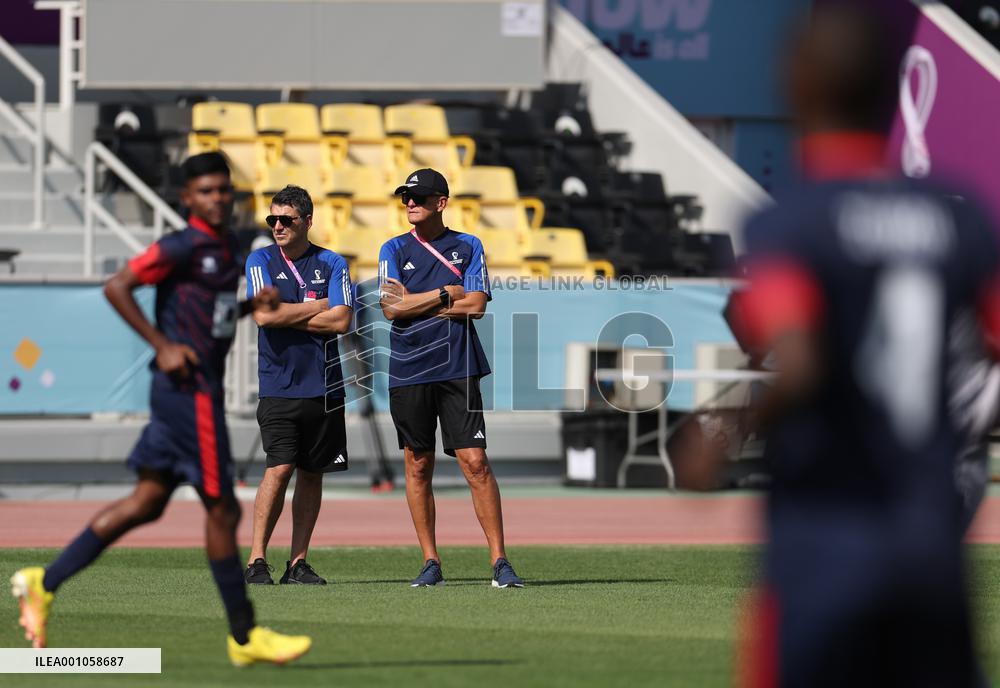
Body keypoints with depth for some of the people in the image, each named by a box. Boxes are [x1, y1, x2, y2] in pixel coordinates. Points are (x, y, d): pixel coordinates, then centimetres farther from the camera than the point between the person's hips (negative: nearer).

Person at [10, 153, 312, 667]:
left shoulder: (226, 248, 15)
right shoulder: (182, 247, -12)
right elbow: (116, 287, -15)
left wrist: (253, 305, 10)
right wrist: (163, 345, -17)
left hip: (199, 389, 10)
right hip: (188, 390, -9)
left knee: (146, 503, 10)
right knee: (221, 508, -3)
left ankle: (45, 583, 13)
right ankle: (244, 637, 5)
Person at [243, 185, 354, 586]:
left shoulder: (332, 265, 6)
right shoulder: (261, 261, 5)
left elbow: (341, 322, -6)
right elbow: (264, 314, -11)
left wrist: (288, 317, -7)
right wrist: (318, 307, -4)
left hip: (324, 384, 2)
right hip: (279, 385, -2)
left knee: (311, 473, 4)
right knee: (281, 467, -13)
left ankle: (298, 563, 9)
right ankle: (256, 561, -10)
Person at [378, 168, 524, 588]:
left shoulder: (468, 247, 7)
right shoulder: (394, 250, 8)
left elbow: (476, 305, -6)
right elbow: (392, 307, -5)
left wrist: (414, 302, -6)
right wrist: (446, 294, -5)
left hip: (457, 370, -1)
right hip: (408, 374, 2)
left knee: (475, 462, -8)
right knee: (418, 466, 4)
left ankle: (499, 560, -8)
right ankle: (430, 562, 10)